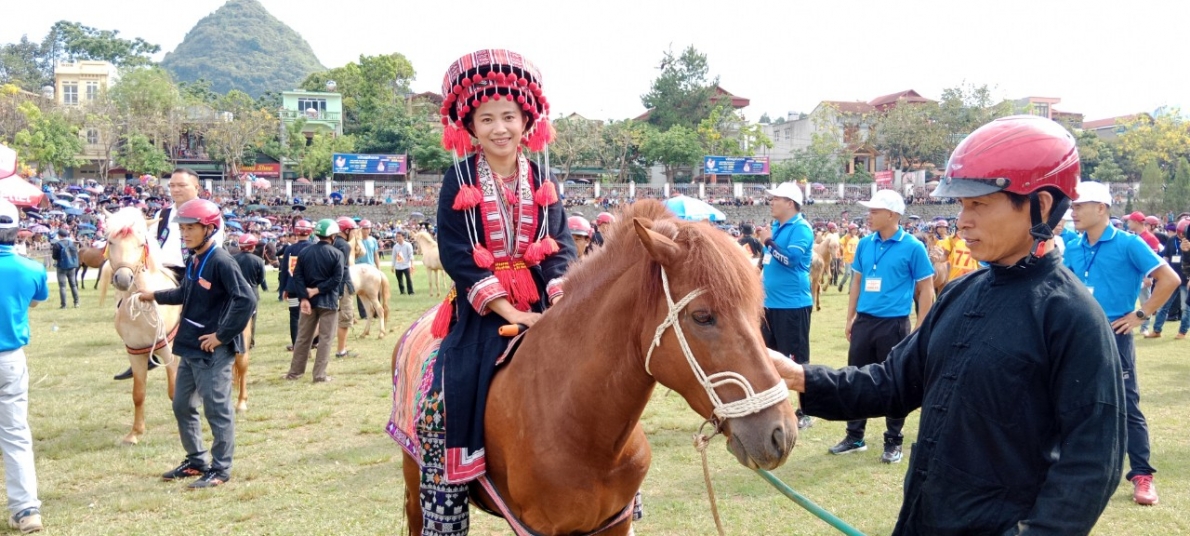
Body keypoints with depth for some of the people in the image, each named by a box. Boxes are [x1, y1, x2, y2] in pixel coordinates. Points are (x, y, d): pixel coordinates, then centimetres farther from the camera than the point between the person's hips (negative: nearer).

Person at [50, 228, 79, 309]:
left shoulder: (57, 244, -12)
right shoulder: (72, 243, 3)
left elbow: (54, 256, -9)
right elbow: (76, 254, 7)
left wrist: (52, 253, 10)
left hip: (62, 267, -5)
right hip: (72, 266, 5)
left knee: (62, 286, -1)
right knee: (73, 285, 14)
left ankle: (64, 305, -5)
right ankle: (76, 303, 15)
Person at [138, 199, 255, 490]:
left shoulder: (221, 261, -18)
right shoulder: (194, 261, 10)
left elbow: (246, 301, -26)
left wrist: (222, 335, -21)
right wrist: (155, 296, 31)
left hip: (212, 351, -10)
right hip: (190, 348, 10)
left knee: (217, 409, 0)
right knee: (182, 406, 18)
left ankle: (220, 469, 12)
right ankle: (196, 460, 32)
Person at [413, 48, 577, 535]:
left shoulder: (542, 178, 6)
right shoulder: (459, 179, -2)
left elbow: (561, 247, 1)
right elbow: (455, 255, -9)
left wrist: (561, 302, -17)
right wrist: (510, 311, -17)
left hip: (541, 304, 2)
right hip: (481, 307, -2)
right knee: (450, 399, -10)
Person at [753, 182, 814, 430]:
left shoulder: (801, 228, -12)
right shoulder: (776, 227, 15)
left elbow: (792, 258, -26)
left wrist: (768, 241, -16)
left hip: (793, 304, -9)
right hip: (771, 303, 9)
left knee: (796, 360, -3)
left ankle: (804, 413, 6)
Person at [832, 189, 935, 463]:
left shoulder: (912, 247, -8)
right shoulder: (864, 244, 6)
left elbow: (926, 291, -5)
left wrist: (919, 330, -9)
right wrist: (850, 319, 12)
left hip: (894, 324, -5)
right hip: (864, 322, 5)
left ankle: (893, 442, 19)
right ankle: (854, 437, 23)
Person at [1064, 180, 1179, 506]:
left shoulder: (1128, 244, -8)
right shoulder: (1073, 250, 7)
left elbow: (1169, 279, -9)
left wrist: (1141, 314, -10)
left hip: (1113, 336, -5)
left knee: (1126, 406, -2)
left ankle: (1141, 475, 7)